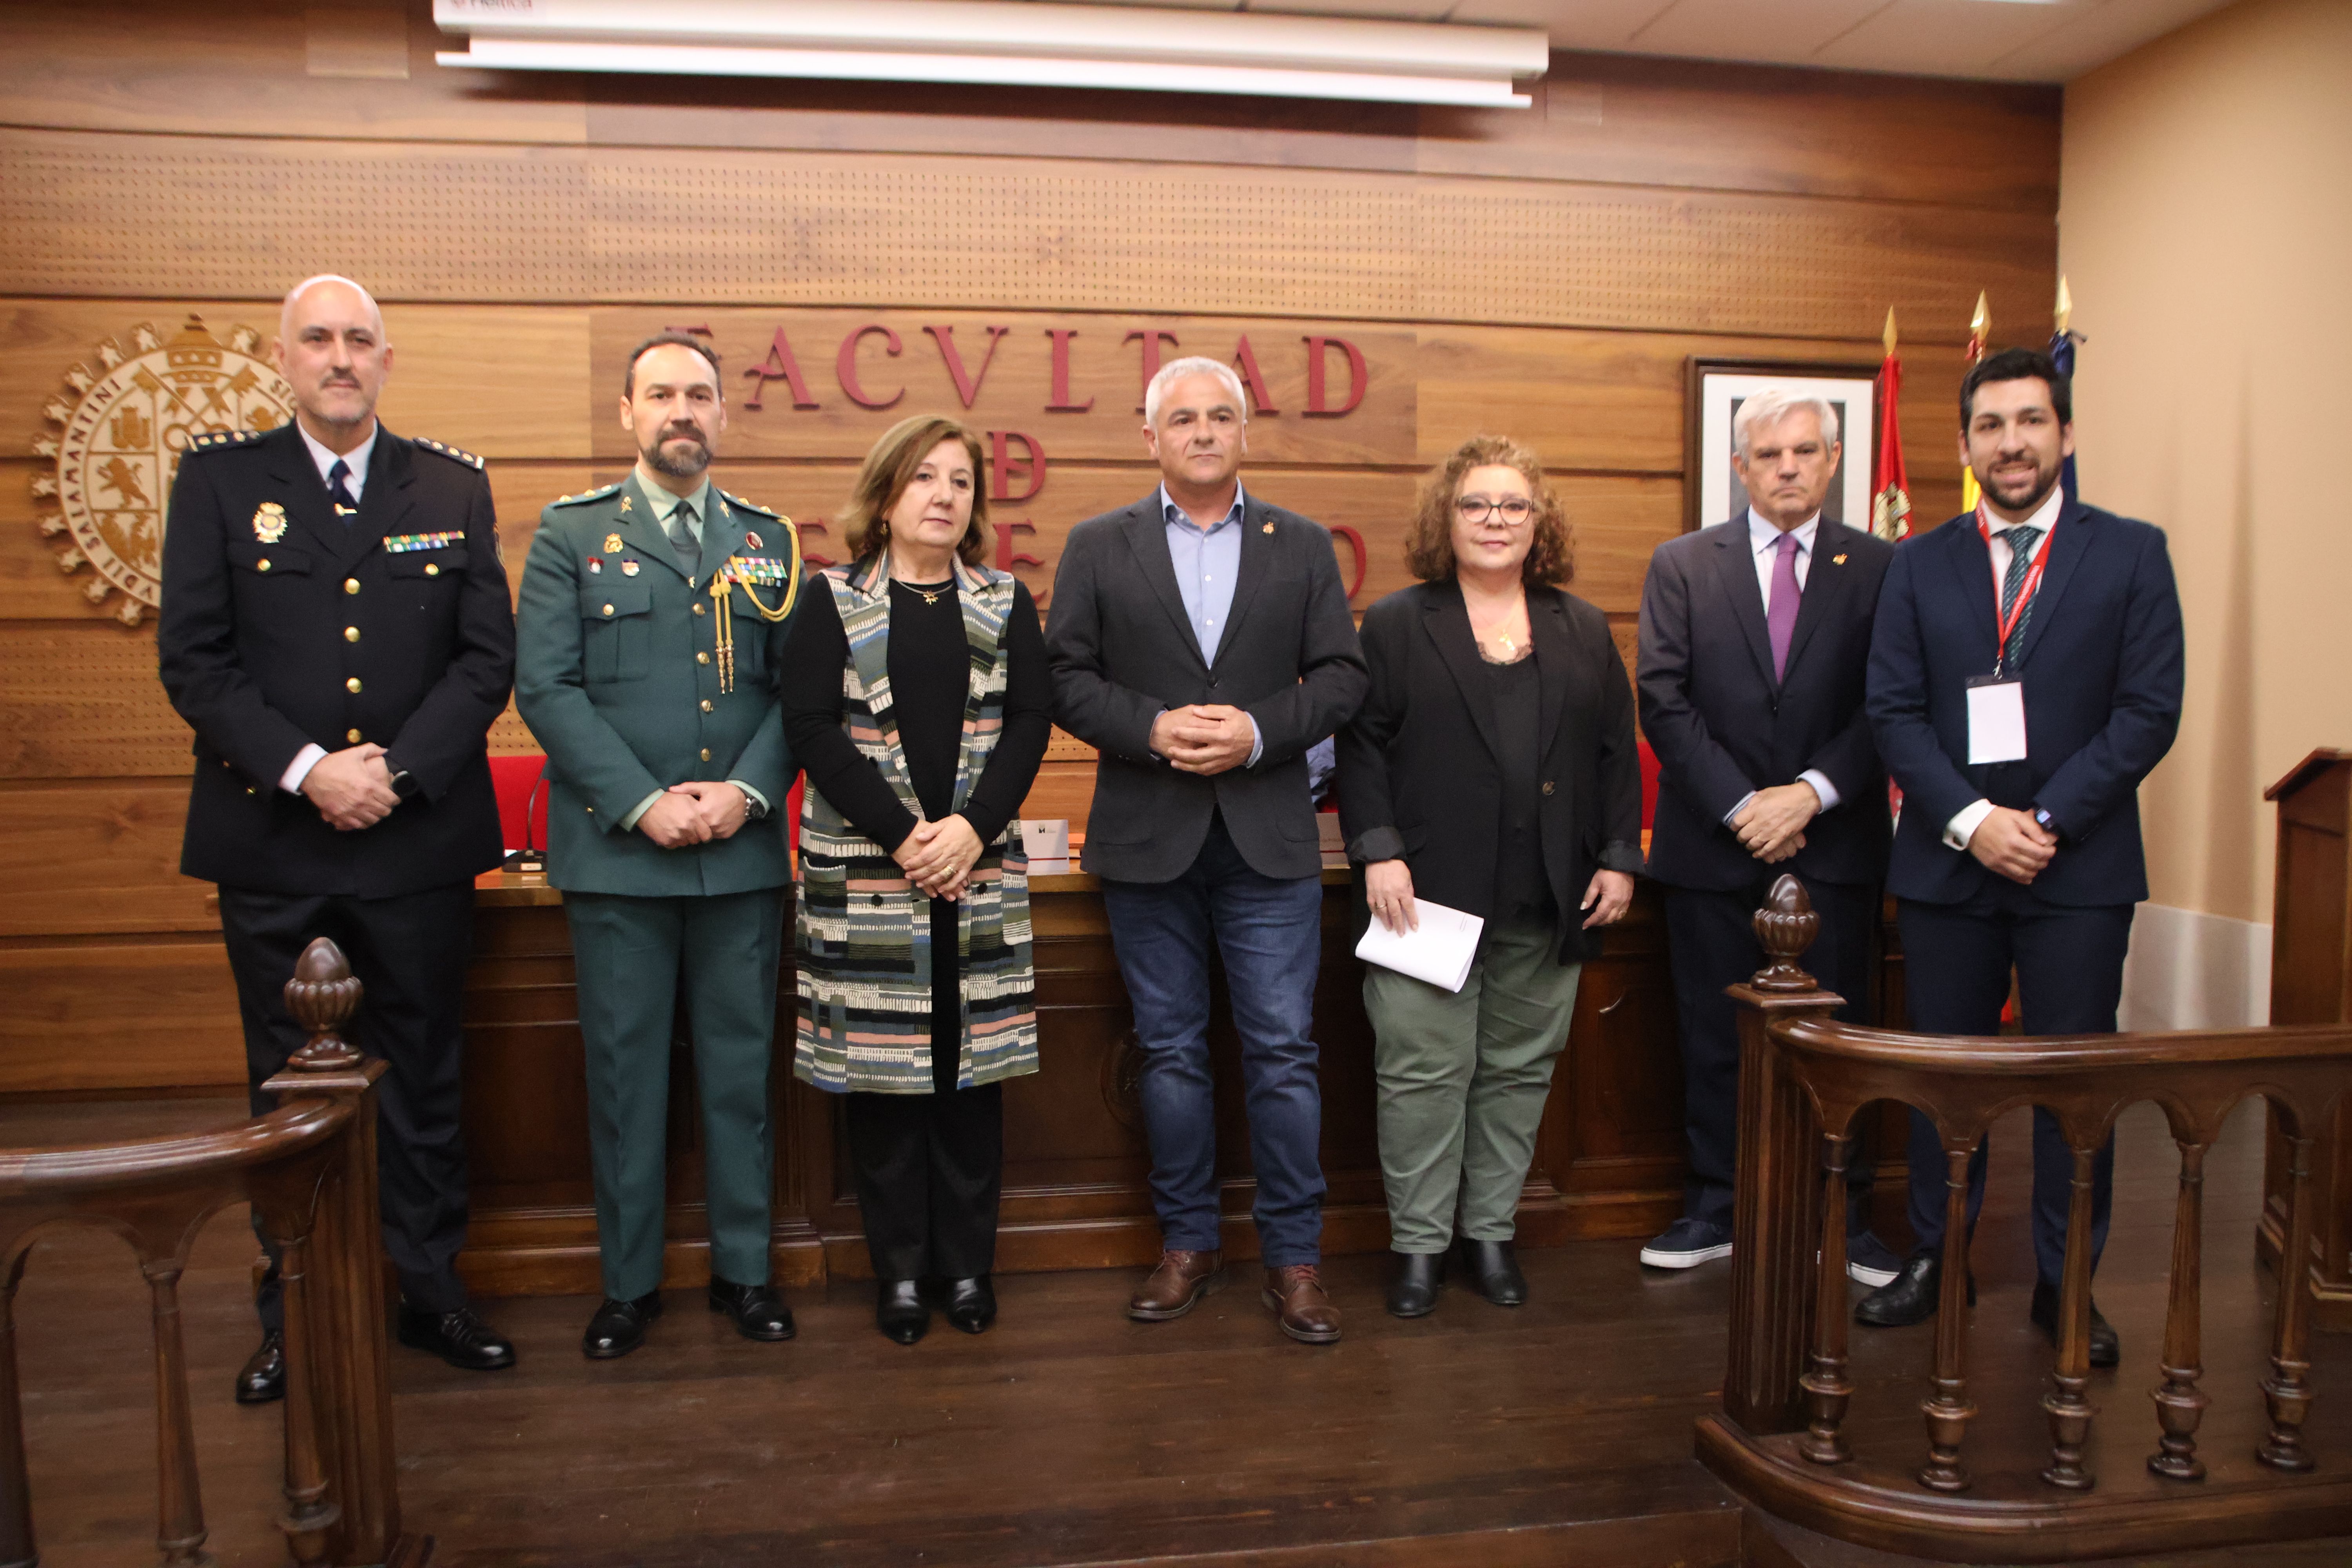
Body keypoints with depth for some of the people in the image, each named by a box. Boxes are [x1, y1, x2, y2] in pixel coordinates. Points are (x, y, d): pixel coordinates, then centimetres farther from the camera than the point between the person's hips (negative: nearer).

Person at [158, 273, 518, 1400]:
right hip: (272, 843, 0)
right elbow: (194, 660, -3)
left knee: (424, 1082, 11)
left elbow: (488, 657, 0)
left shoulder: (454, 487, 6)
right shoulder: (218, 479, 3)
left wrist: (396, 770, -11)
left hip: (419, 838, 1)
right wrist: (307, 769, -15)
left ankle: (429, 1291, 26)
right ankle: (293, 1318, 25)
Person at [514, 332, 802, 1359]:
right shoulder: (572, 535, 4)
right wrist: (642, 803, -13)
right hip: (616, 851, -1)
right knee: (625, 1071, 6)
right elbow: (546, 688, -4)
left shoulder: (768, 541, 11)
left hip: (742, 851, 2)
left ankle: (743, 1269, 22)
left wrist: (747, 790, -11)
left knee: (740, 1064, 9)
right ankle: (628, 1282, 21)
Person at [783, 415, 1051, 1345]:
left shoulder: (1006, 604, 10)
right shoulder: (833, 602, 4)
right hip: (863, 867, -2)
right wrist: (903, 837, -15)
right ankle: (900, 1268, 17)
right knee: (881, 1065, 3)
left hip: (978, 867, 2)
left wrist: (972, 828, -14)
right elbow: (812, 727, -6)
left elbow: (1030, 722, 1)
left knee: (972, 1062, 6)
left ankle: (968, 1262, 19)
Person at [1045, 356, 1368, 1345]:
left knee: (1284, 1051, 1)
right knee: (1171, 1052, 10)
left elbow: (1341, 677, 3)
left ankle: (1294, 1258, 13)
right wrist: (1153, 727, -15)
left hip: (1270, 841, 0)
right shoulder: (1097, 547, 7)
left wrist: (1259, 732, -13)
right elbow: (1065, 678, 0)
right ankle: (1189, 1244, 24)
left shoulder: (1303, 547, 8)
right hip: (1148, 843, 0)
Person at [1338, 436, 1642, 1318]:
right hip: (1430, 892, -3)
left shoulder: (1583, 631, 14)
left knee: (1519, 1070, 10)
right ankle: (1418, 1242, 12)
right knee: (1423, 1071, -1)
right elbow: (1361, 748, -1)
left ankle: (1491, 1230, 24)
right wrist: (1378, 851, -12)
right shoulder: (1396, 625, 5)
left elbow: (1617, 754, 12)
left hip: (1548, 904, 3)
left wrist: (1620, 859, 4)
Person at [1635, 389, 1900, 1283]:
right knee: (1714, 1039, 8)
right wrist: (1740, 805, -11)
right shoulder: (1681, 566, 5)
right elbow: (1662, 701, -3)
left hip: (1835, 846, 0)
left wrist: (1811, 792, -14)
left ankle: (1845, 1218, 20)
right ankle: (1714, 1212, 21)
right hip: (1713, 846, 0)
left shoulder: (1879, 569, 5)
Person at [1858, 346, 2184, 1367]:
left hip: (2079, 867, -1)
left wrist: (2049, 820, -14)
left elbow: (2150, 710, -4)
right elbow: (1892, 710, 0)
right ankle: (1935, 1261, 24)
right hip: (1947, 862, 2)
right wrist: (1972, 820, -12)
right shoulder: (1920, 564, 7)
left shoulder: (2130, 554, 3)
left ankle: (2064, 1283, 20)